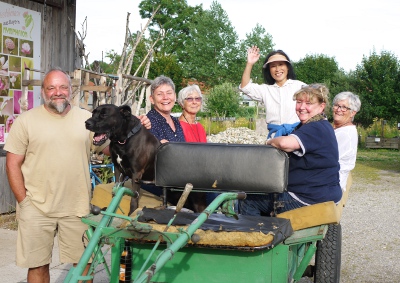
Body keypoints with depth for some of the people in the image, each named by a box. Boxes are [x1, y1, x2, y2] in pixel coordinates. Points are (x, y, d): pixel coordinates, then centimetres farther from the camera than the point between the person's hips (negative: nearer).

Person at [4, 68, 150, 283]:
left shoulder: (87, 118, 6)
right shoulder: (26, 120, 0)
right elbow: (13, 164, 0)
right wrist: (23, 201, -5)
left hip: (77, 208, 2)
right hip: (37, 209, -1)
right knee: (38, 265, 9)